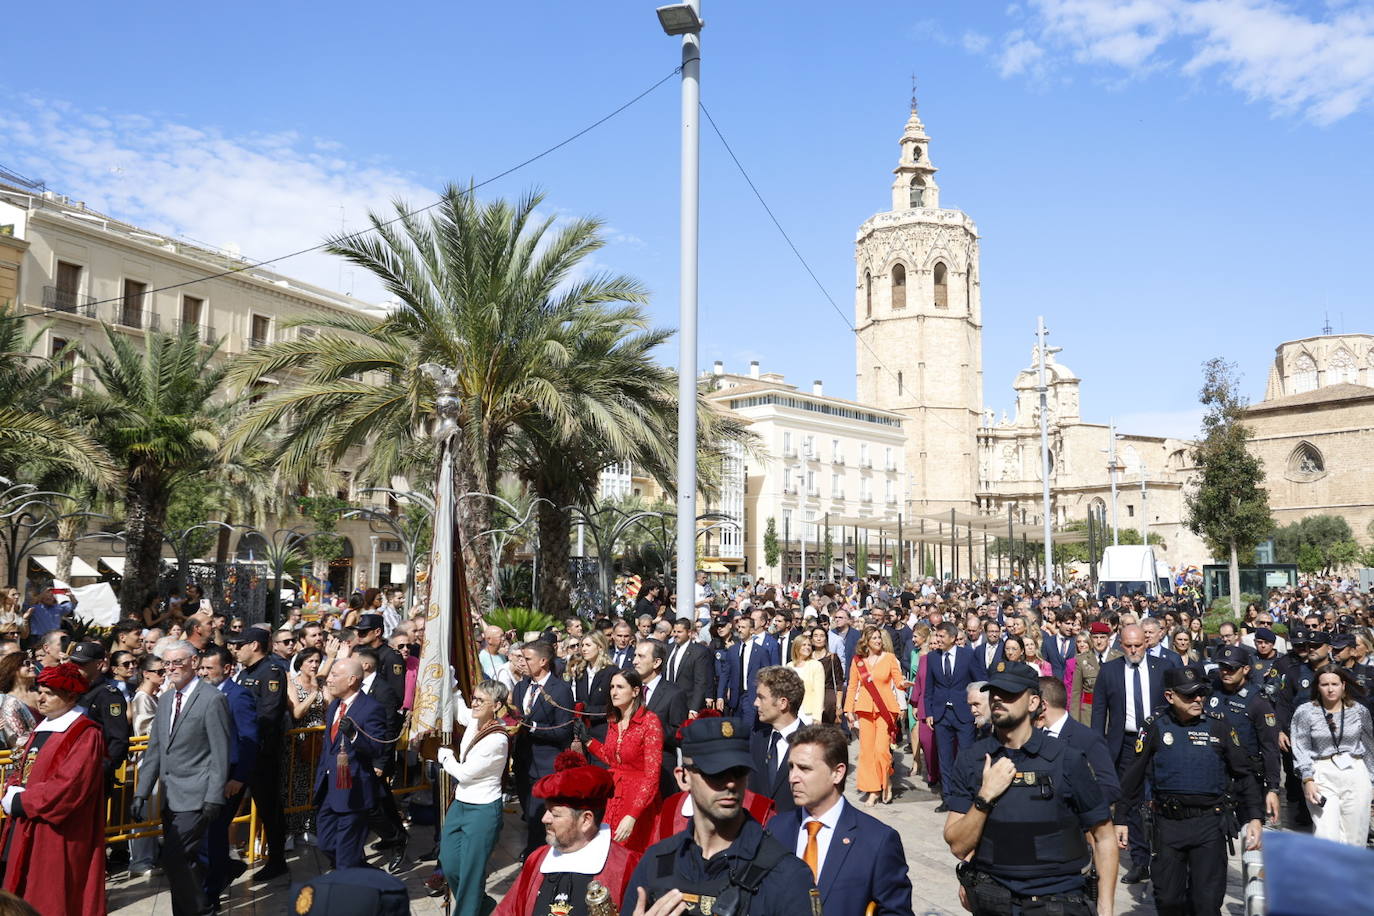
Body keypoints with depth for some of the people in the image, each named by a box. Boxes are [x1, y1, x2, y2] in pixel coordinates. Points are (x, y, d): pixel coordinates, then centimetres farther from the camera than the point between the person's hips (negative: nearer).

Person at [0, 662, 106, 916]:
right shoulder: (42, 728, 14)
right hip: (26, 833, 9)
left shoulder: (85, 734, -16)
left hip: (57, 839, -9)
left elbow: (68, 786, -22)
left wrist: (21, 802, -13)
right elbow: (21, 771, 17)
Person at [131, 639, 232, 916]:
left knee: (174, 860, -11)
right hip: (171, 797, 7)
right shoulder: (167, 699, 12)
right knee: (184, 861, 14)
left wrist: (213, 799, -15)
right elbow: (154, 750, 14)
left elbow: (221, 755, -13)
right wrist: (141, 793, 9)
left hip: (195, 797, -7)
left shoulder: (212, 700, -11)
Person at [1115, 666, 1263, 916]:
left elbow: (1243, 774, 7)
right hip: (1168, 824, 0)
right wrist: (1120, 819, 6)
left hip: (1209, 823, 0)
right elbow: (1133, 776, 5)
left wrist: (1254, 817, -1)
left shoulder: (1218, 725, 0)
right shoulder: (1155, 727, -1)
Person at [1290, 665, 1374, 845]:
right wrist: (1308, 780, -13)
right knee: (1327, 838, -13)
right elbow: (1301, 750, -3)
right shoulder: (1304, 712, -1)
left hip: (1355, 774, 3)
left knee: (1355, 837, 2)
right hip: (1322, 776, -2)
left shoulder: (1359, 711, 7)